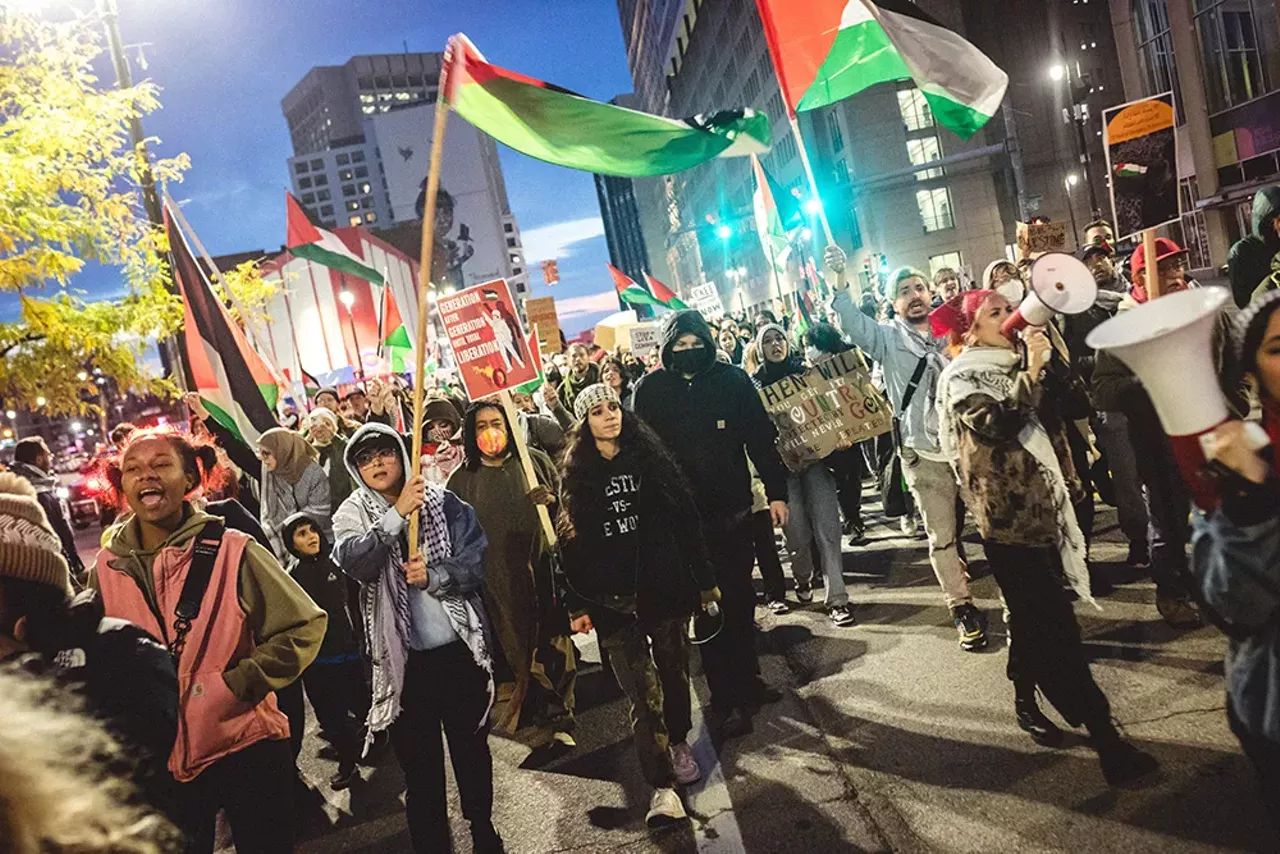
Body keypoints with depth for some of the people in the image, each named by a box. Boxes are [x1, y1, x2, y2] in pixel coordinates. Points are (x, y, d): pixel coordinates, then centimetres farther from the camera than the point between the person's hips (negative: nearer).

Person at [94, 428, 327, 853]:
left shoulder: (232, 552, -11)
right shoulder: (108, 568, -2)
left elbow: (305, 626, -10)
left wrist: (239, 684, -17)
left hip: (246, 748, -3)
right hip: (157, 761, 3)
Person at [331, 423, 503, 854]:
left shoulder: (443, 501, -3)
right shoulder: (353, 514, -1)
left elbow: (476, 559, -7)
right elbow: (354, 563, -21)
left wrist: (434, 576, -22)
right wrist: (397, 514, -28)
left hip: (460, 646, 1)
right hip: (404, 656, 0)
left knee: (472, 745, 18)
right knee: (419, 759, 11)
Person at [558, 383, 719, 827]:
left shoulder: (649, 455, 4)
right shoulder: (578, 473, 3)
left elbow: (685, 516, 4)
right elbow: (572, 540, 2)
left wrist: (704, 578, 3)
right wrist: (578, 604, -1)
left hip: (665, 586, 1)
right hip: (612, 600, -1)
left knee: (674, 673, 14)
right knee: (643, 693, -5)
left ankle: (678, 743, 39)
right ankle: (662, 787, -1)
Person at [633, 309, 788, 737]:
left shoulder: (733, 379, -1)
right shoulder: (651, 390, -4)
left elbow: (761, 439, 1)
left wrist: (776, 492, -2)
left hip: (733, 509, 2)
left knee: (741, 600, 14)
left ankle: (747, 678, 31)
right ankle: (727, 699, 11)